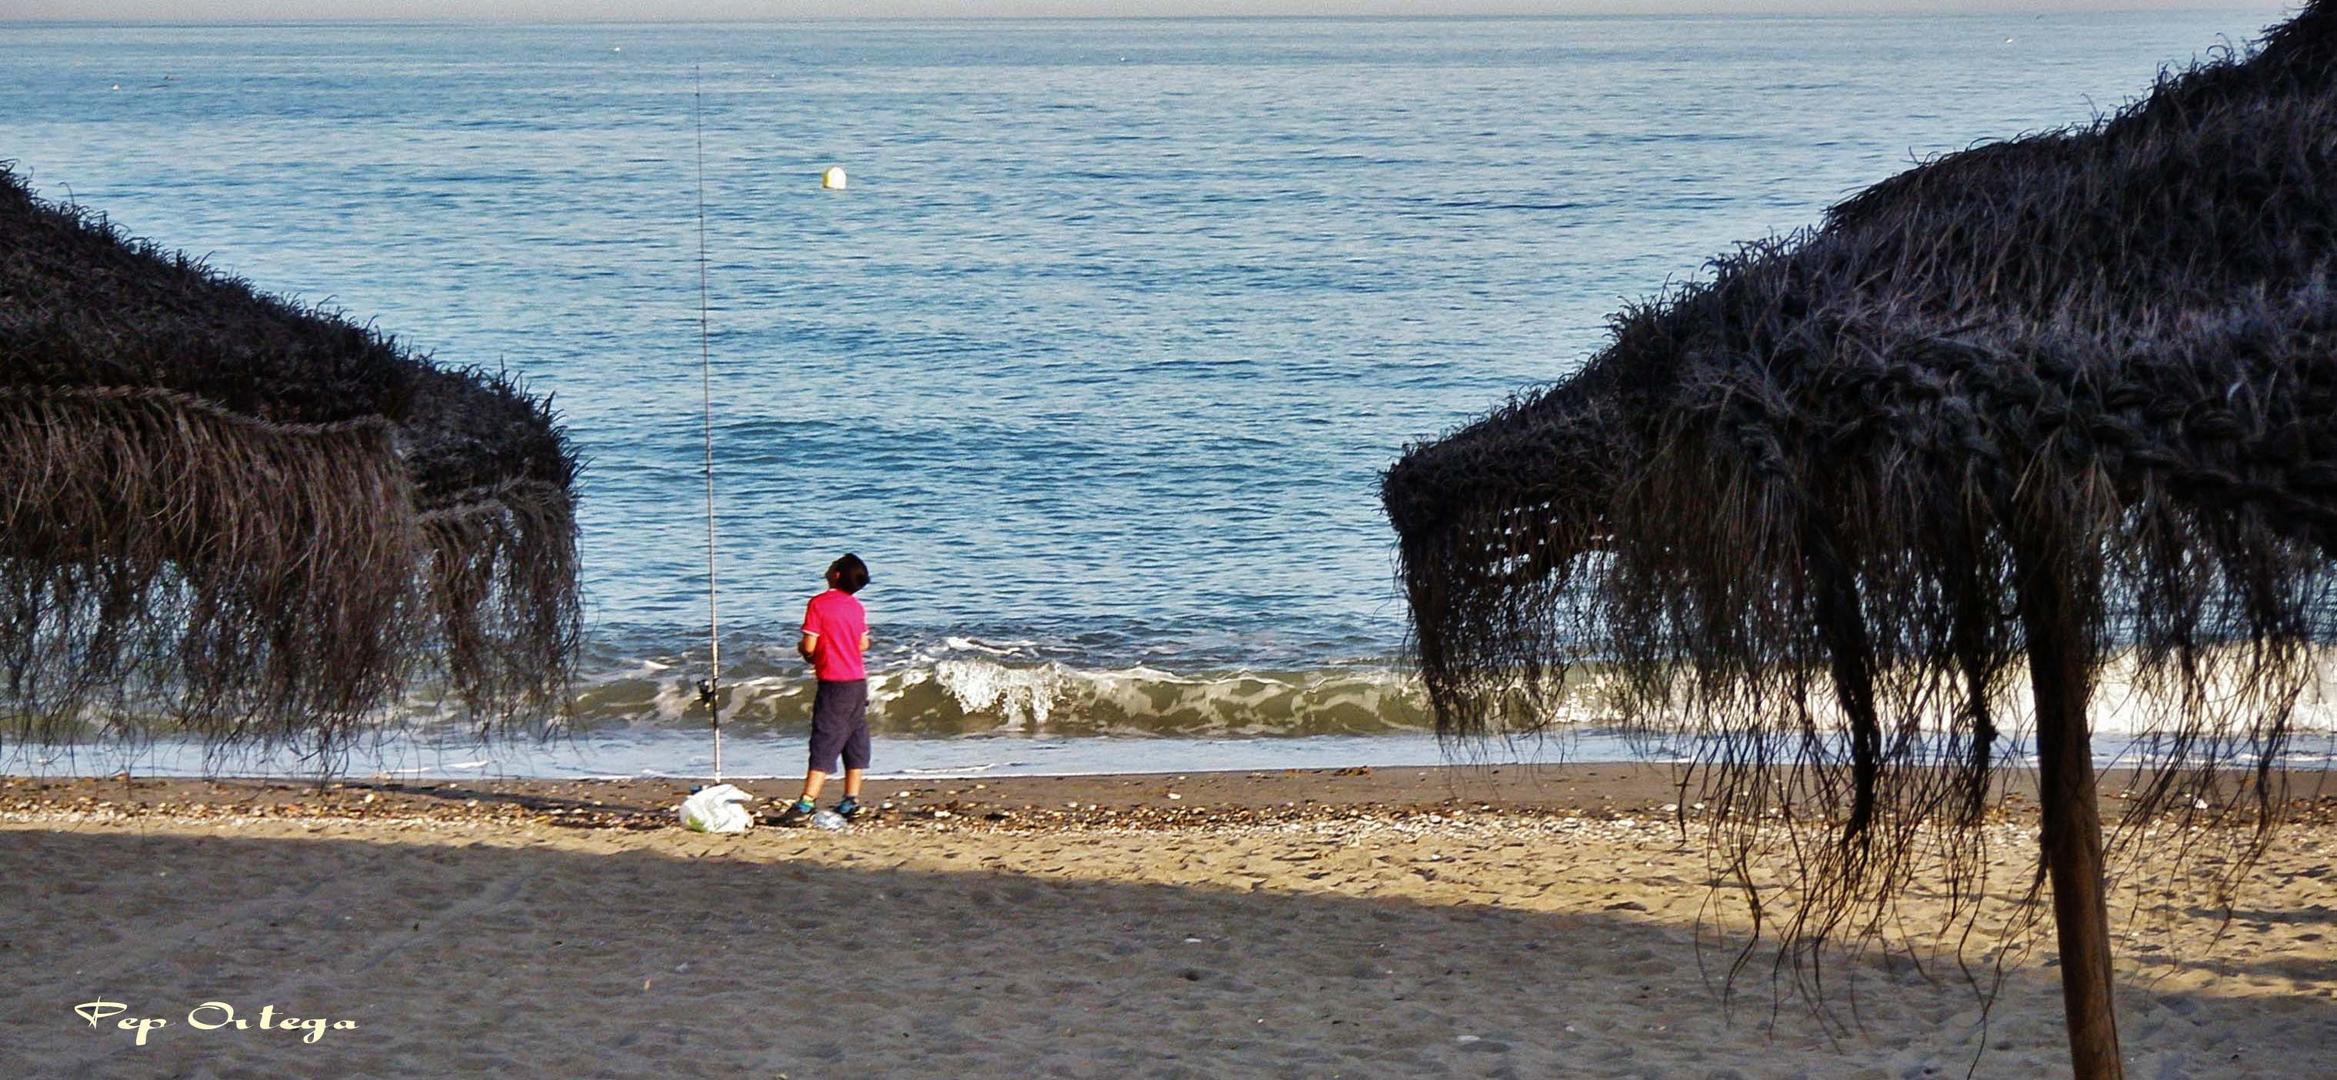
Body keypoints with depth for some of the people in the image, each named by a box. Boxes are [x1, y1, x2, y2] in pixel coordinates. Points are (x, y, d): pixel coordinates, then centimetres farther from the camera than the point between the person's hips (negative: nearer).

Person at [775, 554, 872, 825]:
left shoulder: (819, 604, -12)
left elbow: (809, 646, -13)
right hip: (858, 681, 6)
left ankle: (806, 804, -12)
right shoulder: (856, 606, 7)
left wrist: (801, 648, 9)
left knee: (824, 743, -9)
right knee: (855, 740, 12)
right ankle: (851, 801, 15)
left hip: (833, 683, -6)